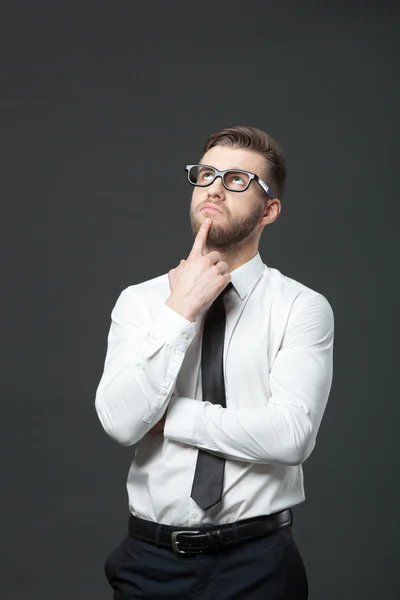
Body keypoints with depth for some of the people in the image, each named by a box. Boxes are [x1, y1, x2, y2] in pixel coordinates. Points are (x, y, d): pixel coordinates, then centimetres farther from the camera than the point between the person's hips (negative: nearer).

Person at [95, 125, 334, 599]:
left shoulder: (302, 307, -6)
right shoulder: (139, 301, 1)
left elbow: (291, 435, -19)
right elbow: (120, 422, -12)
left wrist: (171, 417, -13)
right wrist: (180, 311, -16)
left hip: (257, 561, -2)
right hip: (151, 560, 2)